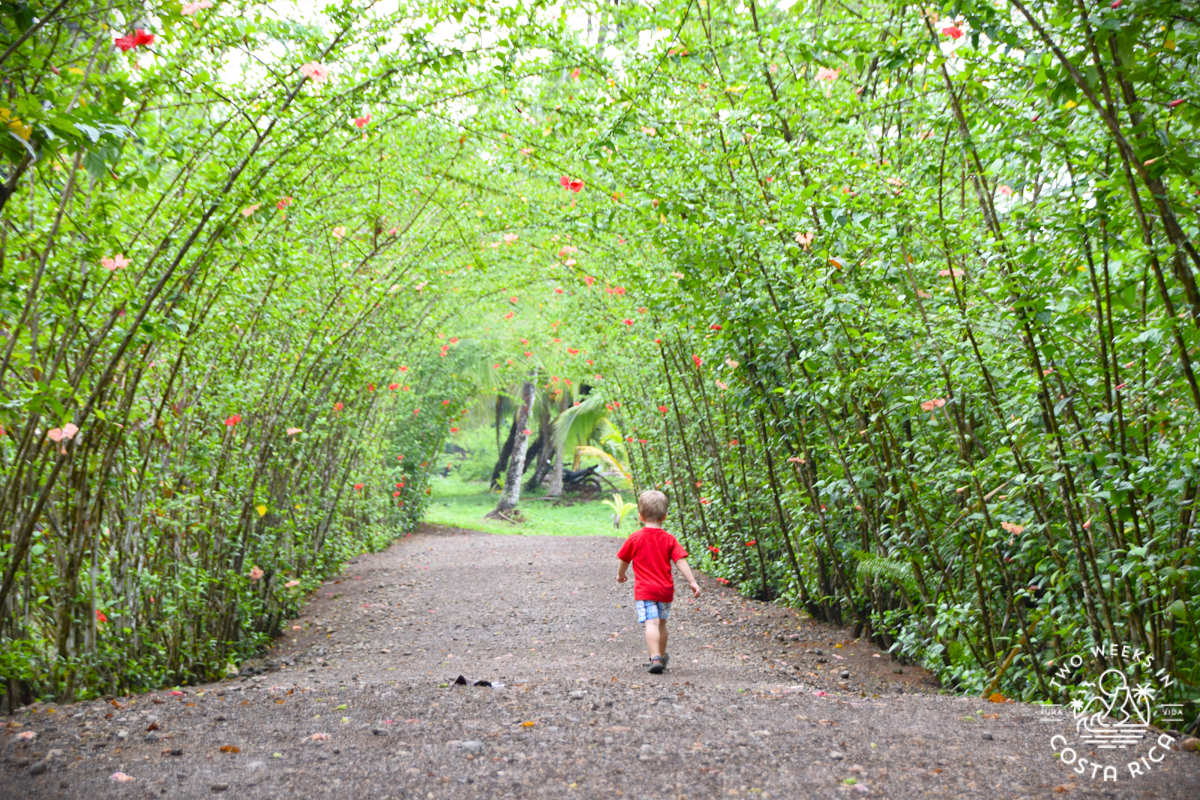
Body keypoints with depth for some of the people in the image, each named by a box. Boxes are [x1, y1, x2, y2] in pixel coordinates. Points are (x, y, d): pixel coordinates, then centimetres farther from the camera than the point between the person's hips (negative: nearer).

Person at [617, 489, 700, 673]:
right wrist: (692, 582, -6)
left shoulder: (634, 538, -3)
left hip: (644, 590, -3)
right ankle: (662, 657, 33)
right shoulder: (669, 539, 2)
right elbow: (681, 561, -6)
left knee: (651, 624, -12)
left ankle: (655, 658, -28)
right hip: (666, 589, 3)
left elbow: (624, 560, 10)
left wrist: (621, 575, 29)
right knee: (661, 623, 19)